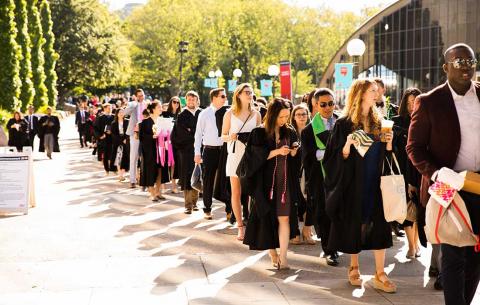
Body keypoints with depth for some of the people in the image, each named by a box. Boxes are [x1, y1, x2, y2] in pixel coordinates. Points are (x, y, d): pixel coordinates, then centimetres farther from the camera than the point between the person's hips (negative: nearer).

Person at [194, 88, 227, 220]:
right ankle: (207, 210, 15)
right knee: (208, 181, 4)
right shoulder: (204, 114, -1)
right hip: (210, 150, -2)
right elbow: (198, 134, 2)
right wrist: (197, 153, -3)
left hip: (224, 149, 2)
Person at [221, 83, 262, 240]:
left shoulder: (256, 114, 8)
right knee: (236, 193, 1)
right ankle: (240, 227, 9)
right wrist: (230, 137, -15)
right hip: (235, 155, -1)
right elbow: (223, 136, 5)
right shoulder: (229, 114, 3)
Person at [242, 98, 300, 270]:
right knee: (267, 217, 5)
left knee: (284, 217, -6)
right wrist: (277, 151, -16)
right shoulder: (259, 133, -4)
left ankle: (283, 257, -7)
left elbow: (295, 158, 14)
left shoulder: (290, 133, 6)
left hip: (285, 181, 2)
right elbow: (256, 157, -10)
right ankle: (273, 254, 20)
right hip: (265, 181, -2)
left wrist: (294, 152, -9)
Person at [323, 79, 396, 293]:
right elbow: (336, 158, -7)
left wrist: (389, 143, -5)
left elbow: (385, 155, 14)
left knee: (378, 226, -1)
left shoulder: (377, 123, 9)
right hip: (353, 184, -4)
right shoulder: (344, 124, -6)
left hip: (375, 184, 4)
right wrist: (347, 145, -25)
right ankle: (354, 268, 23)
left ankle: (380, 274, 3)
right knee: (354, 226, 6)